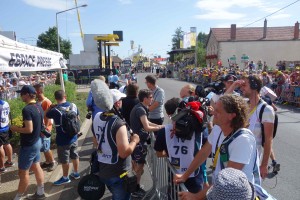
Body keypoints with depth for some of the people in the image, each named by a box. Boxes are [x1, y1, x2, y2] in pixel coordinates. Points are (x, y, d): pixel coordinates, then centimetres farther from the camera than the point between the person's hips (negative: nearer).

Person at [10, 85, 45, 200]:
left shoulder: (27, 109, -23)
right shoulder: (39, 107, 5)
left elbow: (29, 129, -27)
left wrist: (15, 129, -11)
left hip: (28, 145, -9)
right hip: (37, 142, 9)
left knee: (23, 172, 4)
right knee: (36, 167, 17)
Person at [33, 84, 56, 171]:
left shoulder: (47, 102, -18)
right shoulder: (37, 102, 6)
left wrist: (45, 128, -18)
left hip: (44, 129, -7)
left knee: (46, 148, 3)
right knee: (43, 148, 15)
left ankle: (52, 162, 20)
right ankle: (47, 162, 29)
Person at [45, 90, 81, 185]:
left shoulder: (55, 110, -22)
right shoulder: (73, 105, -5)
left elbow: (45, 115, -3)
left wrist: (51, 107, 6)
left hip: (63, 140, -6)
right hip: (74, 137, 6)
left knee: (64, 160, 10)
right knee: (75, 156, 21)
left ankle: (65, 178, 26)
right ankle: (76, 173, 37)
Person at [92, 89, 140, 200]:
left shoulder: (96, 118, -2)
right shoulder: (118, 124, -27)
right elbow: (124, 153, -30)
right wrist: (134, 141, -14)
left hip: (102, 171, 7)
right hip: (118, 174, -7)